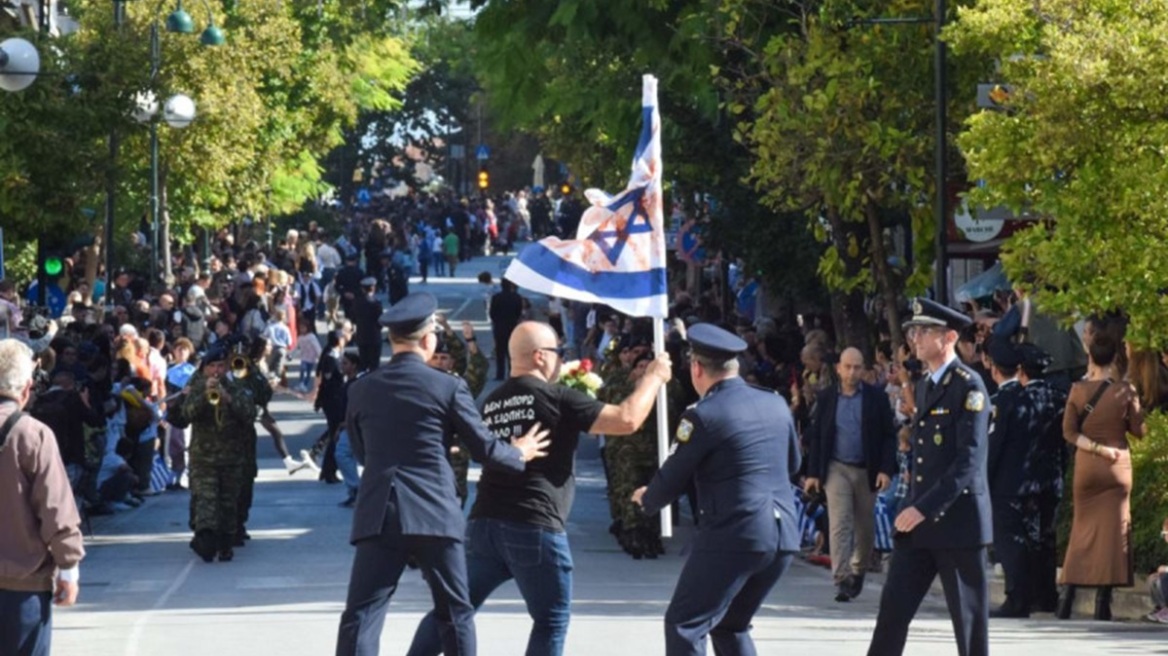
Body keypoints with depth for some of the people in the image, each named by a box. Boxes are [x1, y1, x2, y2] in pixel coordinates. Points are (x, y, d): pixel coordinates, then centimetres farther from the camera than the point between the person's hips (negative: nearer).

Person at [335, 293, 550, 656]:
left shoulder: (360, 390, 7)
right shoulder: (449, 386, 0)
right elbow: (484, 450, 4)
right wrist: (520, 453, 25)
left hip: (379, 515, 1)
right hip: (436, 514, -1)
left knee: (362, 615, -5)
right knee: (455, 613, 12)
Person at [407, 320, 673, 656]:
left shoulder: (491, 403, 16)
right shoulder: (556, 398, -5)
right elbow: (627, 420, -7)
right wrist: (654, 377, 8)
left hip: (484, 524, 6)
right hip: (535, 528, -6)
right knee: (552, 620, 6)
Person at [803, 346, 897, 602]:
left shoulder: (877, 398, -1)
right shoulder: (826, 398, 3)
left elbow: (889, 436, 0)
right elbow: (815, 437, 6)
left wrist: (885, 470, -10)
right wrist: (813, 473, 1)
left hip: (866, 470, 1)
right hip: (837, 468, -1)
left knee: (865, 526, 11)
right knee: (839, 524, -10)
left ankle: (858, 570, 33)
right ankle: (842, 580, -14)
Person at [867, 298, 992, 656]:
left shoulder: (968, 386, -11)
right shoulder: (925, 386, 16)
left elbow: (971, 457, -19)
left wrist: (925, 508, -23)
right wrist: (911, 506, 15)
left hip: (956, 519, -8)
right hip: (918, 520, 8)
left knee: (969, 617, 1)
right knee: (893, 609, 1)